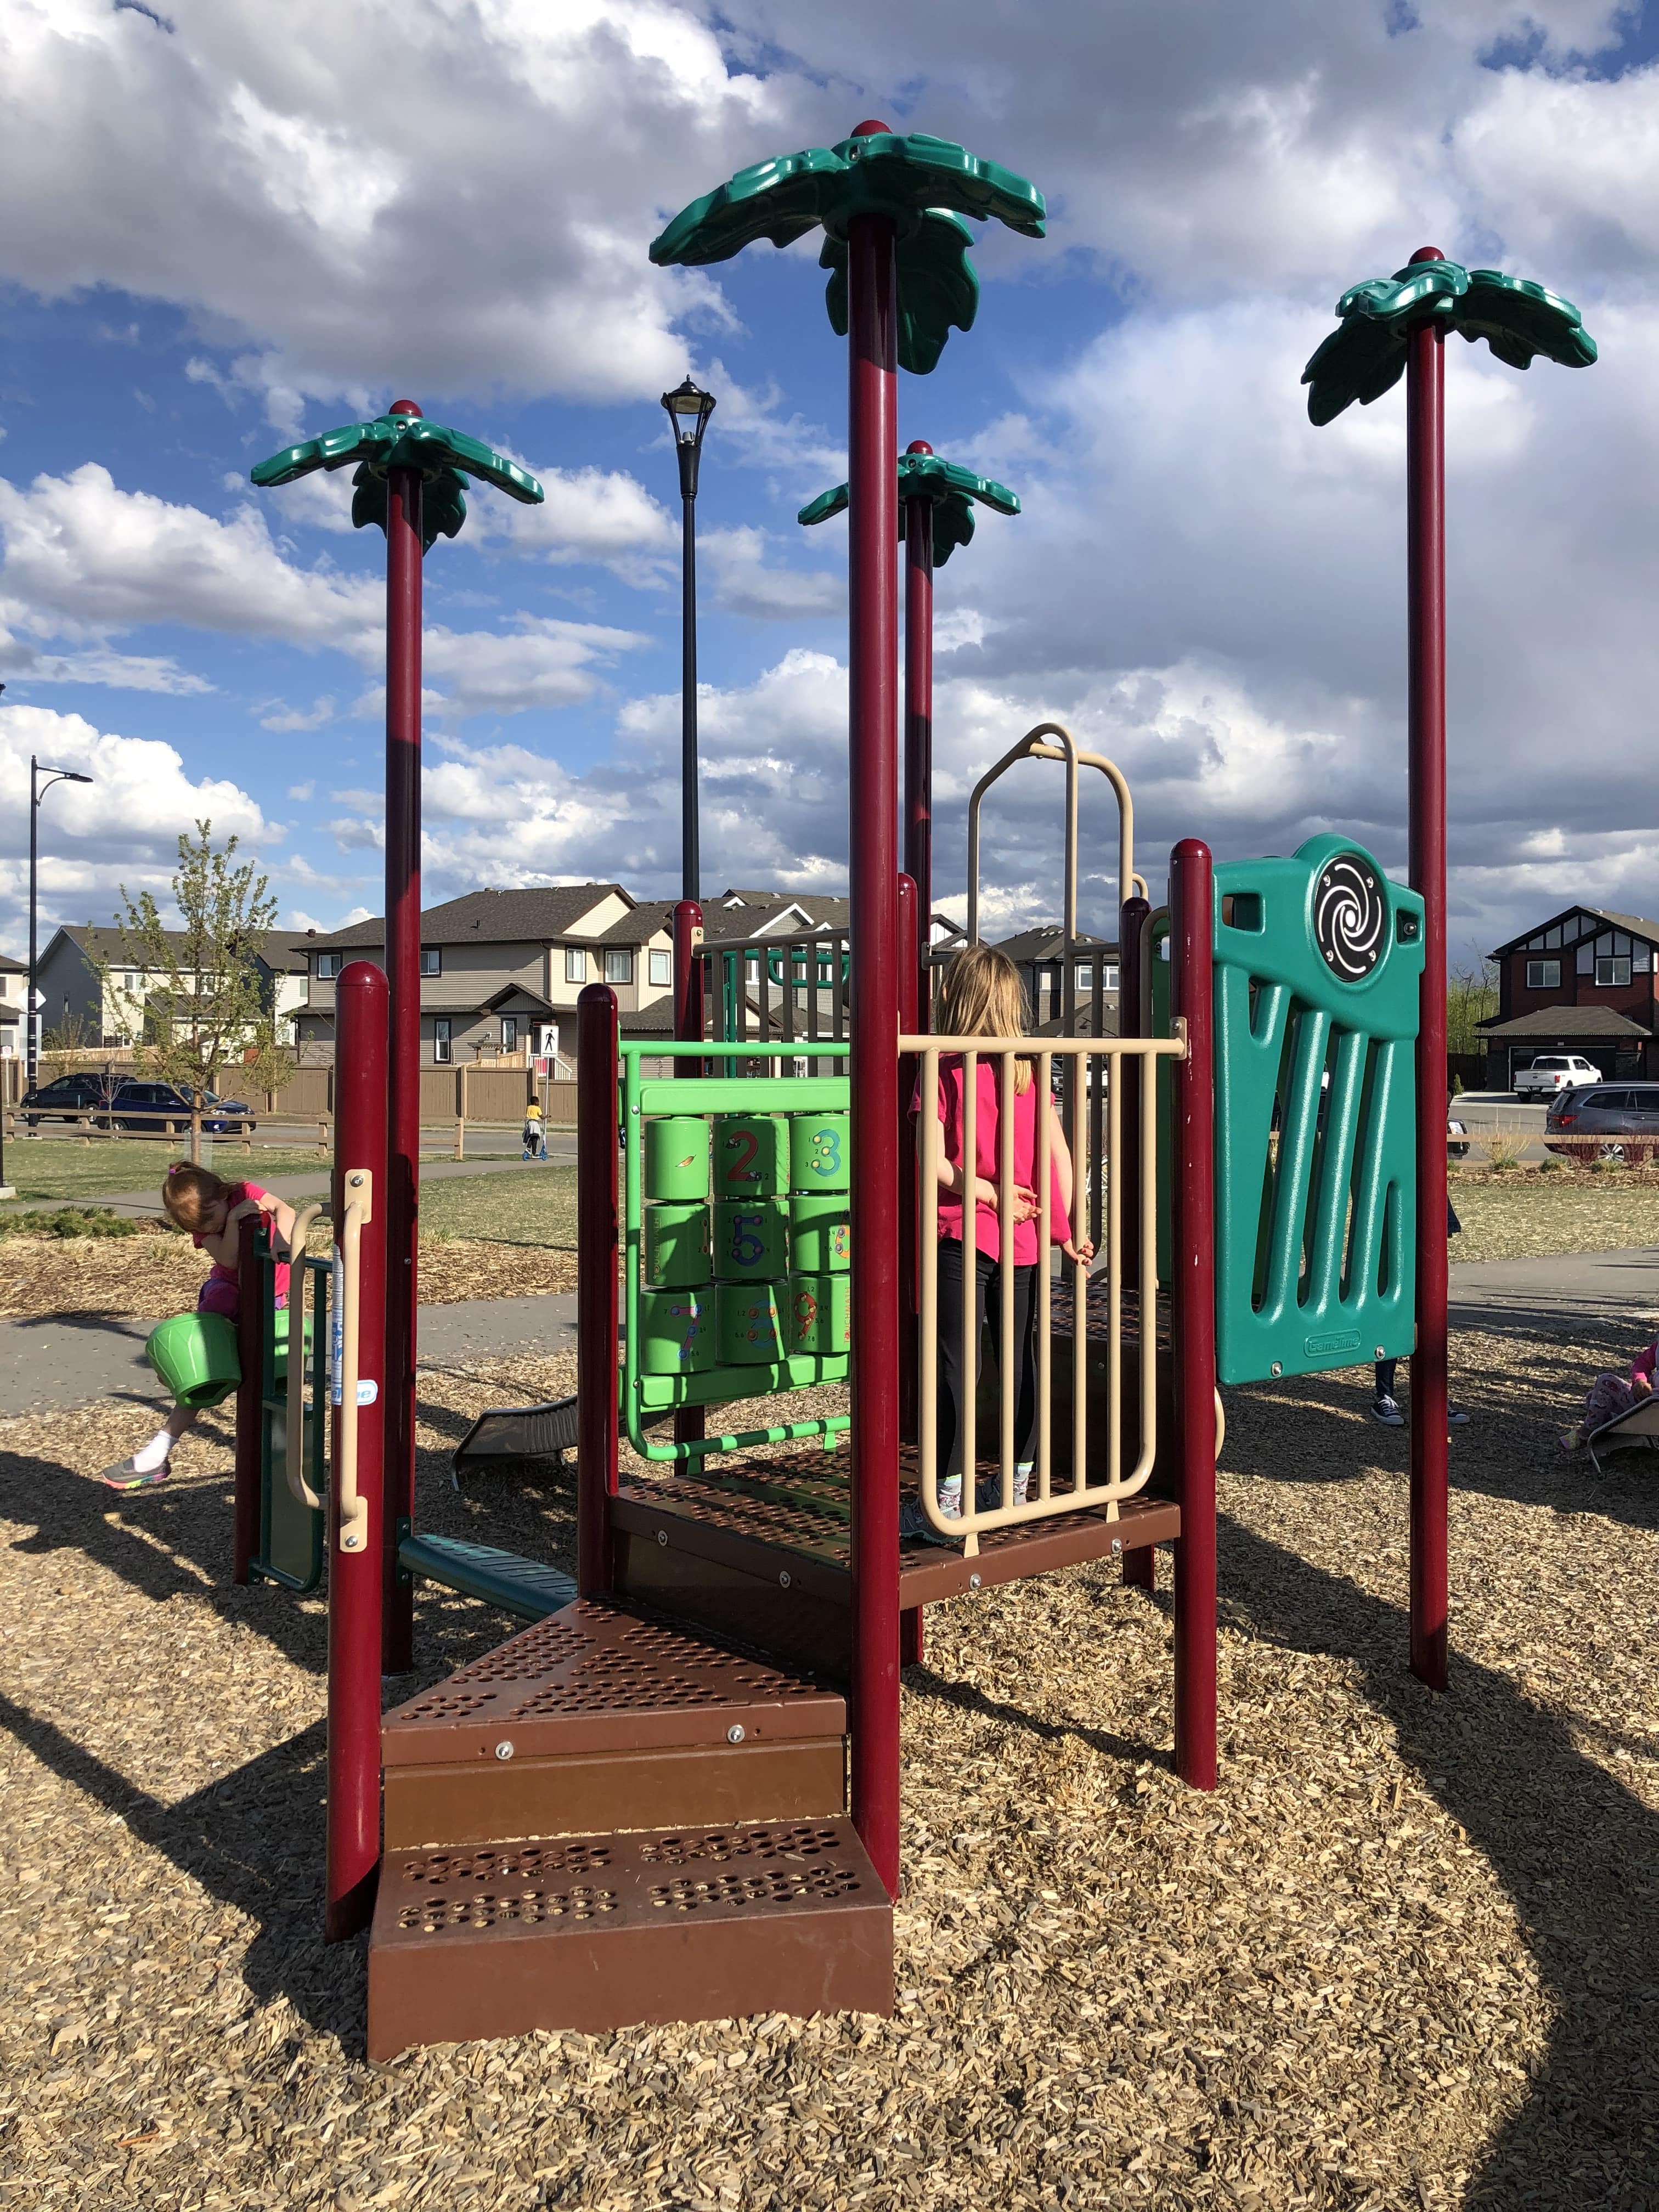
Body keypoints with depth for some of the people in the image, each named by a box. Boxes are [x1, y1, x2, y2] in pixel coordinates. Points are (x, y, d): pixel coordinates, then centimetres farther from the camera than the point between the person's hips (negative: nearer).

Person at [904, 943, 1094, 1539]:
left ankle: (948, 1500, 1)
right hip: (1024, 1239, 5)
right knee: (1023, 1361, 12)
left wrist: (988, 1193, -8)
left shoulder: (945, 1068, -9)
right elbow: (1059, 1154, 2)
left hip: (962, 1234, -5)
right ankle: (1019, 1485, 23)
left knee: (956, 1363, -1)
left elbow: (934, 1159, -18)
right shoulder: (1030, 1069, 5)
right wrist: (1061, 1226, 5)